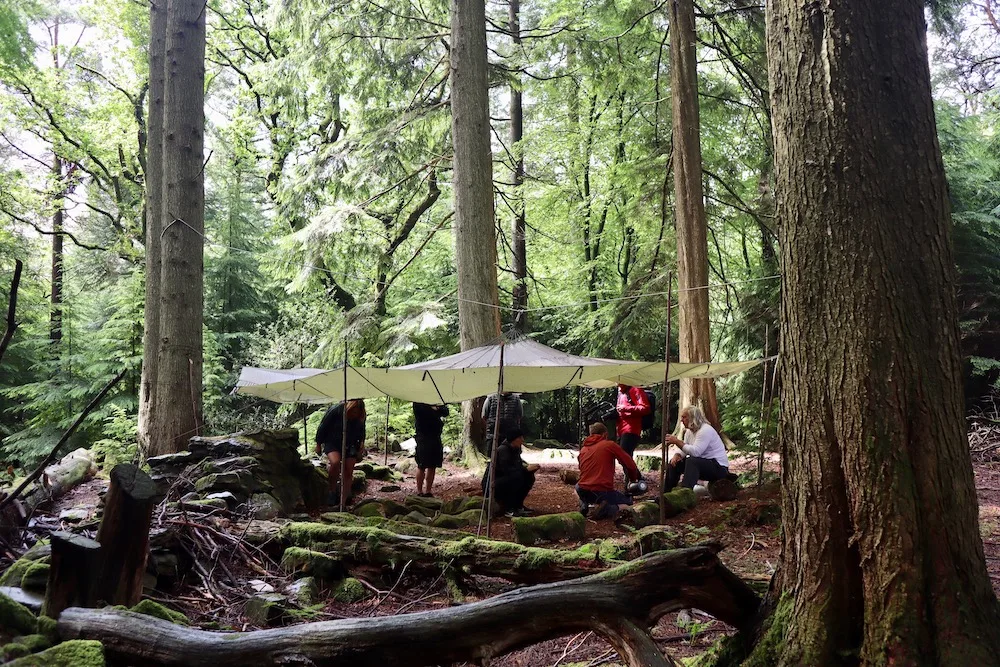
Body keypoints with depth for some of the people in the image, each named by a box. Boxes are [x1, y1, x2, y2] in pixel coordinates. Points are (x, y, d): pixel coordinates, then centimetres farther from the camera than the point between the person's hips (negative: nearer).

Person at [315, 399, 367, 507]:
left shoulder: (360, 418, -12)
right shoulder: (335, 411, -24)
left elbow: (361, 434, 9)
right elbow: (323, 428, -11)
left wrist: (360, 449, 11)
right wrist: (318, 445, -3)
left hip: (350, 445, 4)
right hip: (332, 443, -4)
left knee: (348, 472, -3)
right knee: (335, 462, -31)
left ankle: (343, 502, 5)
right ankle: (332, 491, -12)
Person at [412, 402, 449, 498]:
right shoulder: (418, 402, -2)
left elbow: (446, 412, 7)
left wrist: (436, 409, -10)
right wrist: (437, 410, -5)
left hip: (436, 437, 6)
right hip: (423, 436, -6)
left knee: (433, 466, 6)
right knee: (422, 466, -2)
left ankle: (428, 492, 13)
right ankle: (419, 492, 5)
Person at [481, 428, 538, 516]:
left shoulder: (515, 449, 4)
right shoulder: (503, 450, -21)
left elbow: (519, 465, 7)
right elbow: (507, 470, -31)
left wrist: (529, 467, -13)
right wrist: (526, 469, -27)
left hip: (504, 481, 9)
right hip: (491, 485, -9)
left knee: (529, 476, -4)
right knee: (517, 476, -31)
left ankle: (518, 506, 6)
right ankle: (508, 510, -21)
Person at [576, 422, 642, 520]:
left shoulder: (583, 449, 12)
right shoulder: (610, 445, -2)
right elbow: (630, 464, 1)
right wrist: (633, 480, 21)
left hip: (583, 492, 5)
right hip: (602, 492, -5)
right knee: (628, 501, 20)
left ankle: (583, 505, 8)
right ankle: (609, 509, -11)